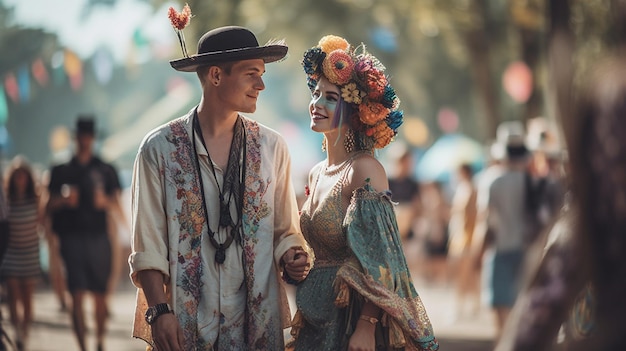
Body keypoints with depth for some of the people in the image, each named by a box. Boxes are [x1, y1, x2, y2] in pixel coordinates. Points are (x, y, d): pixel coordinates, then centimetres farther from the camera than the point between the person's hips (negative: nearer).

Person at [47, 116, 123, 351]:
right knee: (77, 295, -10)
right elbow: (50, 205, 8)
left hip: (98, 236, 1)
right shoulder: (62, 170, 10)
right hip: (72, 236, -1)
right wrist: (64, 199, -12)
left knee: (100, 295, 4)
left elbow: (115, 201, 7)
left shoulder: (105, 170, 11)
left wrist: (105, 201, -14)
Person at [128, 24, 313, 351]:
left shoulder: (271, 147, 5)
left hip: (256, 323, 3)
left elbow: (285, 230, 11)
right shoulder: (159, 148, -3)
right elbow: (148, 242, -4)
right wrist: (159, 312, -11)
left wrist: (291, 258, -10)